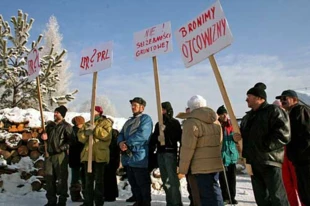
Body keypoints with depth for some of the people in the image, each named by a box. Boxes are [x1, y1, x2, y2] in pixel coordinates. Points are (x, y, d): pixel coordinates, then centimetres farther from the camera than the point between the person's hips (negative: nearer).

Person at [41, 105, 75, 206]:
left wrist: (62, 147, -21)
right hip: (49, 154, 6)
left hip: (60, 155, -6)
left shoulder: (66, 126, -4)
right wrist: (43, 137, 2)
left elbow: (71, 140, -9)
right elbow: (44, 137, 25)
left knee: (61, 178, -1)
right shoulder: (50, 125, 15)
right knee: (49, 178, 10)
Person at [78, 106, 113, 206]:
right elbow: (80, 137, 6)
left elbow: (106, 135, -15)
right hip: (88, 154, 5)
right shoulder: (87, 124, 20)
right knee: (89, 179, 11)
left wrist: (95, 129, -19)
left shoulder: (106, 122, 4)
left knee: (99, 179, 0)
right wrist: (86, 133, -14)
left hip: (100, 155, -5)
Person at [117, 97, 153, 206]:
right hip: (128, 157, 9)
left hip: (139, 158, -8)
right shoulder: (129, 121, 23)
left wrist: (127, 143, -15)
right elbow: (121, 134, 15)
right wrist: (121, 142, -9)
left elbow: (142, 135, -19)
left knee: (143, 183, -2)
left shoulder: (145, 118, -4)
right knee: (133, 183, 15)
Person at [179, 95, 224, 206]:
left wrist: (182, 169, -7)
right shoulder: (216, 122, 14)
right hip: (215, 164, 8)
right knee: (213, 192, 16)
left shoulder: (192, 123, -13)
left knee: (208, 194, -4)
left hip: (201, 167, -8)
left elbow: (187, 149, -15)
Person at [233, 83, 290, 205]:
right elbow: (244, 135, 26)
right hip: (253, 163, 8)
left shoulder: (274, 111, -6)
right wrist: (236, 137, 3)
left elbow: (283, 135, -17)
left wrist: (264, 146, -20)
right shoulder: (248, 116, 18)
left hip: (270, 162, -8)